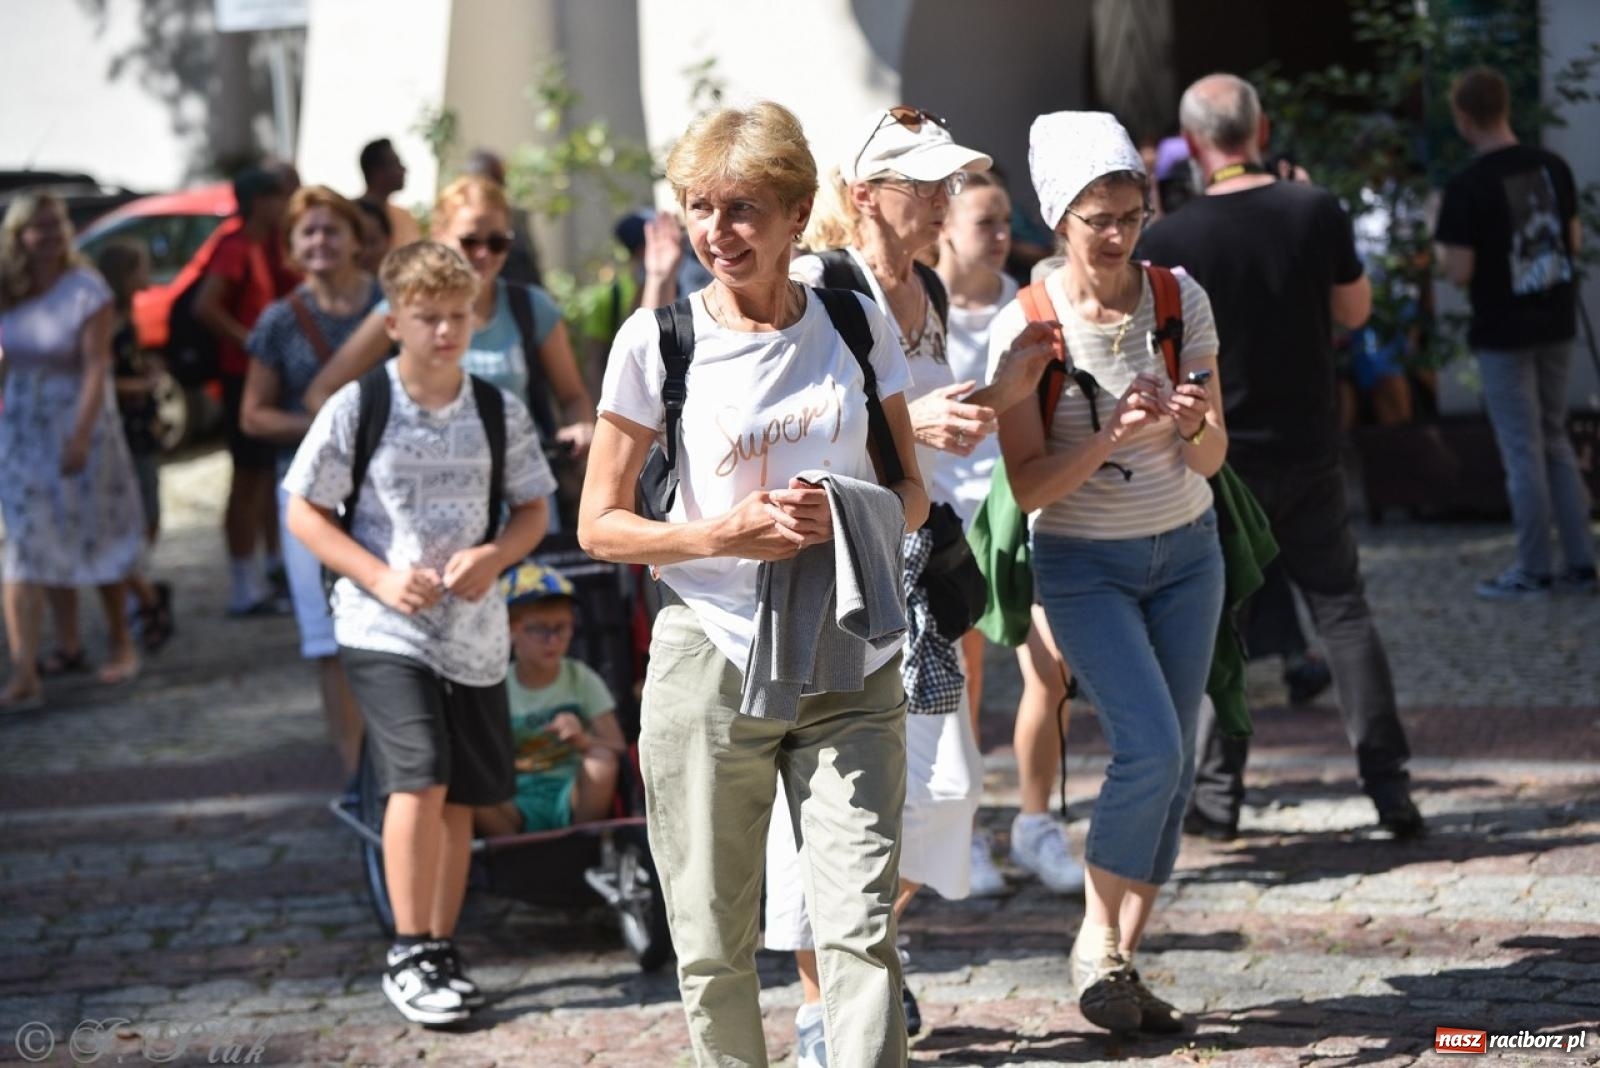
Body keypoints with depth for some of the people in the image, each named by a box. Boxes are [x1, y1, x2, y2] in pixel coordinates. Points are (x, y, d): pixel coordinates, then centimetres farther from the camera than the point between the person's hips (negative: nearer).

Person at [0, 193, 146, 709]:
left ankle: (121, 644, 32)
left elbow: (96, 367, -17)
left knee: (98, 538, 11)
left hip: (82, 422, -3)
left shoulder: (86, 290, -12)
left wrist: (81, 436, -25)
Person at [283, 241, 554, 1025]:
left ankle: (440, 951, 21)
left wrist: (493, 556, -10)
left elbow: (532, 510, 12)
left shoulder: (499, 411, 3)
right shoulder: (356, 408, -6)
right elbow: (304, 512, -2)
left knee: (461, 797, 8)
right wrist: (382, 578, -13)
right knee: (419, 780, -17)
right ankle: (409, 955, -7)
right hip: (383, 629, -4)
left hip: (474, 629, 4)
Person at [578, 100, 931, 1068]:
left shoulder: (857, 326, 4)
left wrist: (846, 517, -10)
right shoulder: (658, 340, -2)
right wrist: (725, 535, -15)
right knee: (715, 944, 6)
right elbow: (600, 524, 1)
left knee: (862, 923, -9)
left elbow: (911, 495, 13)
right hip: (711, 660, -1)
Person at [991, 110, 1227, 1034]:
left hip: (1186, 550, 4)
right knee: (1151, 749, -18)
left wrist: (1193, 428, -24)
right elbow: (1030, 484, -14)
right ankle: (1096, 941, 2)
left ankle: (1125, 960, 13)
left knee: (1175, 762, 2)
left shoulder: (1181, 299, -5)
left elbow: (1213, 457, -1)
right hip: (1085, 563, -4)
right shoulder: (1026, 327, -14)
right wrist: (1109, 437, -30)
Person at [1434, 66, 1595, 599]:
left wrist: (1449, 250, 1)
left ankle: (1533, 571, 10)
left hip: (1503, 333, -6)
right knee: (1556, 441, 17)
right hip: (1556, 323, 6)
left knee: (1523, 451, 3)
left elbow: (1459, 273, -19)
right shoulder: (1553, 165, -1)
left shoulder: (1467, 187, -19)